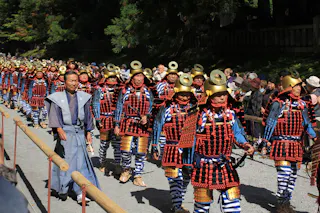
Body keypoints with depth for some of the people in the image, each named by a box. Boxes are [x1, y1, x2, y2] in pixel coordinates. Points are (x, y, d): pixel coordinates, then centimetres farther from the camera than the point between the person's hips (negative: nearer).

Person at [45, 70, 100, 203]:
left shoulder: (83, 97, 8)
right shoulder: (57, 98, -1)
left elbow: (87, 115, 13)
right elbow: (54, 115, -11)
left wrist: (88, 132, 11)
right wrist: (59, 129, -24)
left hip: (79, 132, 3)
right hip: (65, 132, -3)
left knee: (80, 161, -3)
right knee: (65, 161, 0)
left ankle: (80, 193, -4)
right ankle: (62, 189, 16)